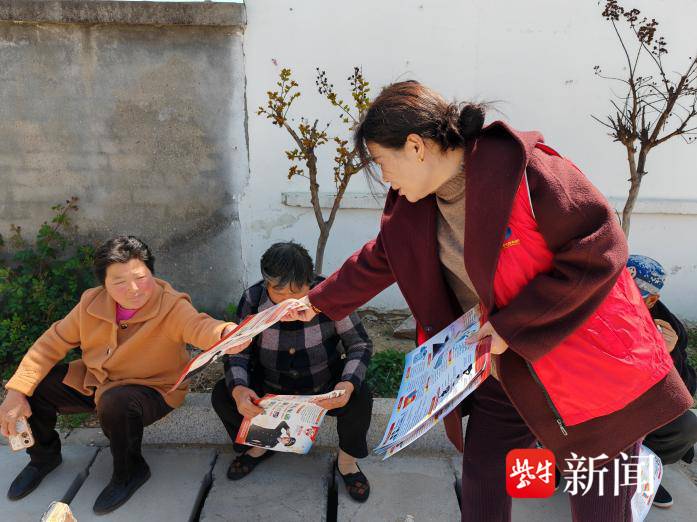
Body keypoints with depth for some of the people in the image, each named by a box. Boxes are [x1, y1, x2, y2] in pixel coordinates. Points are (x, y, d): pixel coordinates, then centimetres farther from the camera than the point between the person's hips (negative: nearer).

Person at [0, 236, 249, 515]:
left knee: (115, 402, -37)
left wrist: (225, 332, -72)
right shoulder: (92, 303, -10)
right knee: (36, 384, -6)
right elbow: (53, 343, -3)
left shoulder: (172, 306, -26)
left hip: (152, 390, -6)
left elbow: (198, 326, -47)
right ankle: (43, 457, 23)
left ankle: (130, 472, -6)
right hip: (93, 382, 6)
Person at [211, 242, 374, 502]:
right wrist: (238, 389, -34)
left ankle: (347, 459, 3)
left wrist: (348, 384, -35)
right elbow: (237, 352, -12)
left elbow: (360, 344, -16)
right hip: (271, 388, 2)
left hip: (325, 389, -2)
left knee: (360, 398, -29)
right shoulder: (253, 299, -17)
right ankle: (261, 444, 14)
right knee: (222, 396, -17)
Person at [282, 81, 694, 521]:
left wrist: (511, 326, -22)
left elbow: (599, 251, -22)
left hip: (591, 369, -6)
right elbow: (378, 260, 16)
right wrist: (318, 302, 23)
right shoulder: (413, 206, 0)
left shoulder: (523, 169, -23)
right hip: (502, 375, 7)